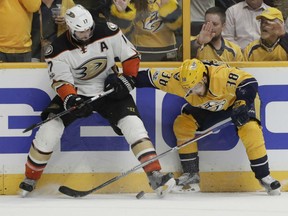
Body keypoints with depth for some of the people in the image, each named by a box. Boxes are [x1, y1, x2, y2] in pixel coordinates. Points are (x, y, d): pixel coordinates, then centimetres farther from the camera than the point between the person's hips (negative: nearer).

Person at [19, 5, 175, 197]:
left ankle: (155, 175, -17)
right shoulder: (58, 50, -16)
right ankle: (30, 180, 3)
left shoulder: (109, 33, -15)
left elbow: (131, 56, -3)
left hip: (109, 90, 0)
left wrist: (127, 80, -13)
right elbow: (61, 82, -17)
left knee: (132, 125, -19)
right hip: (76, 92, 0)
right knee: (50, 129, -15)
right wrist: (71, 100, -35)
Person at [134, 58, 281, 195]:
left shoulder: (222, 74, -41)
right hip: (207, 107, 5)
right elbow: (150, 77, -20)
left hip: (237, 100, -5)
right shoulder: (180, 79, -27)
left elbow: (249, 83, -43)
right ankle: (191, 175, -2)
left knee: (250, 129, -29)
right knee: (182, 124, -11)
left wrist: (242, 105, -50)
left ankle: (264, 176, -16)